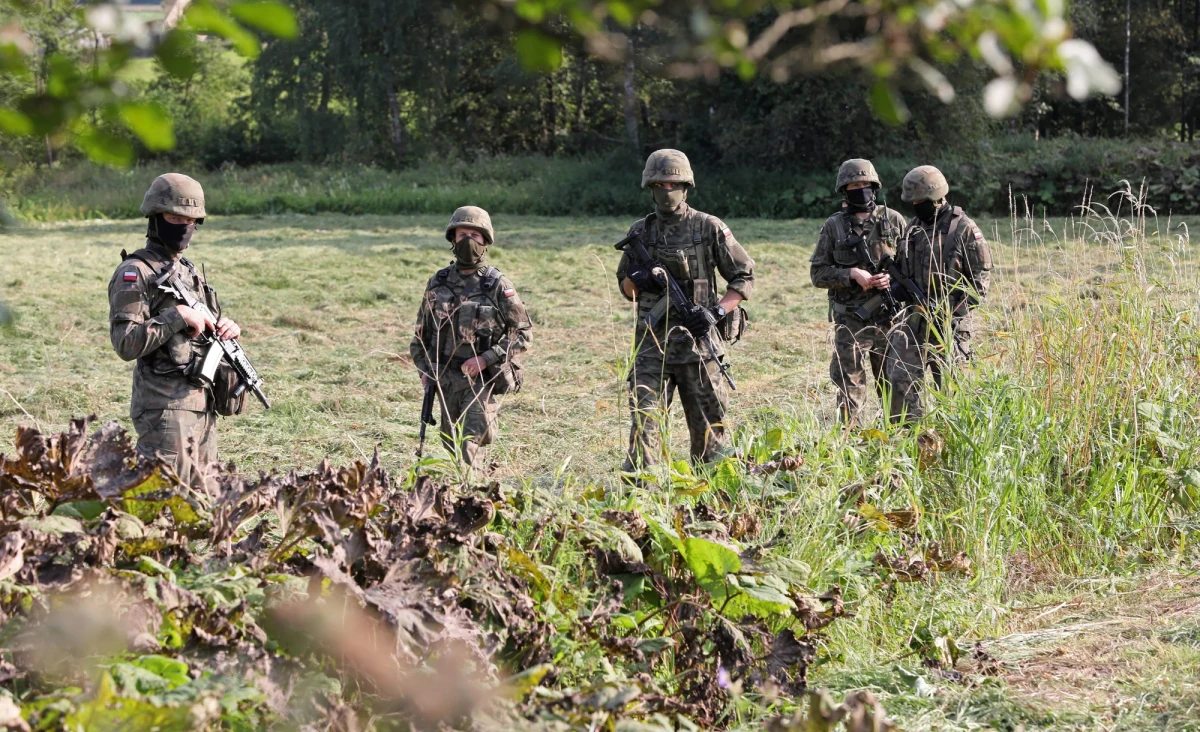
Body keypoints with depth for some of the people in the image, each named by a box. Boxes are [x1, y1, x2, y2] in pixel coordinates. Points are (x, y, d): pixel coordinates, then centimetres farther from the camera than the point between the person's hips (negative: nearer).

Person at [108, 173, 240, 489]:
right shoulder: (135, 273, -9)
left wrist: (228, 329, 4)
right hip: (165, 407, -8)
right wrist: (178, 316, -19)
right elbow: (126, 343, -18)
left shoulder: (190, 270, 17)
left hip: (203, 404, 9)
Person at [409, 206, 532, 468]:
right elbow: (422, 331, 17)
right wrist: (423, 369, 6)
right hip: (445, 378, 5)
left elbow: (524, 333, -6)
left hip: (482, 378, -5)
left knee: (470, 443, -18)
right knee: (452, 442, 11)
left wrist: (486, 359, -15)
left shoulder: (498, 286, -6)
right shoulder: (438, 284, 6)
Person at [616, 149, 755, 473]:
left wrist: (717, 311, -12)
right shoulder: (639, 231, 9)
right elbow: (625, 285, 19)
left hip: (697, 338, -2)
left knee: (708, 424, 5)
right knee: (644, 416, -9)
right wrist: (639, 279, -5)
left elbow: (744, 279, 3)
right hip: (652, 341, 2)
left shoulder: (709, 228, 0)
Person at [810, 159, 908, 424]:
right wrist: (852, 274, -13)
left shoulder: (893, 220, 5)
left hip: (889, 316, 1)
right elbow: (818, 272, 1)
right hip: (851, 320, -1)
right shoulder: (833, 226, 3)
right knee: (849, 385, -2)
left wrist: (893, 277, -11)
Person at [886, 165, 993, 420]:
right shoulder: (913, 227, 11)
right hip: (913, 319, 6)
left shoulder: (964, 229, -8)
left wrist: (954, 311, -15)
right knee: (901, 381, -2)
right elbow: (900, 266, 23)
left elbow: (981, 278, -8)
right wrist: (898, 286, 0)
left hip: (948, 322, -5)